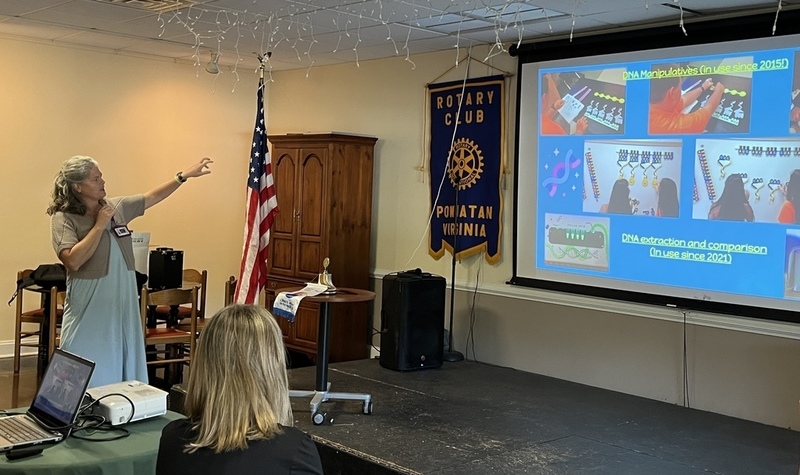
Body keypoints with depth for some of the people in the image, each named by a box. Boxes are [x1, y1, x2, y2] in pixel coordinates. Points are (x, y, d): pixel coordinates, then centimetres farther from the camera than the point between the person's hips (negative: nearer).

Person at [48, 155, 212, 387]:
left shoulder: (117, 207, 6)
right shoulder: (63, 218, -10)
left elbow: (152, 197, 17)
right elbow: (73, 261, -22)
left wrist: (185, 175, 15)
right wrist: (99, 226, -16)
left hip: (123, 306, 6)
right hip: (90, 310, -6)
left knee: (125, 368, 12)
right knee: (89, 377, 0)